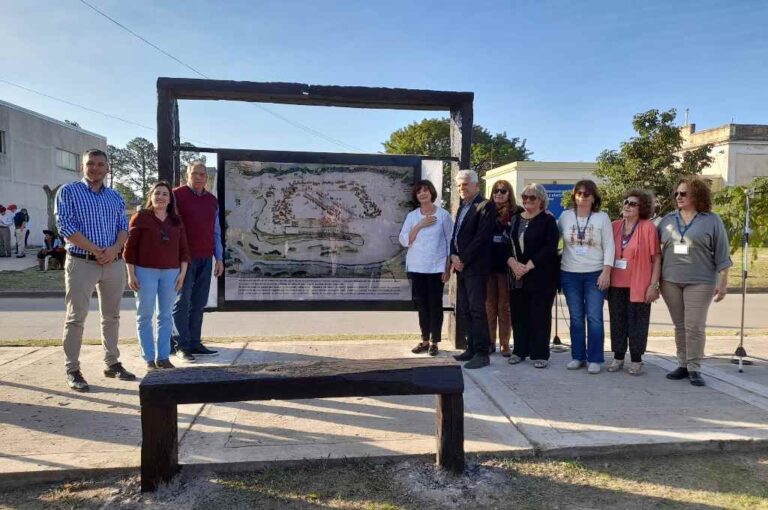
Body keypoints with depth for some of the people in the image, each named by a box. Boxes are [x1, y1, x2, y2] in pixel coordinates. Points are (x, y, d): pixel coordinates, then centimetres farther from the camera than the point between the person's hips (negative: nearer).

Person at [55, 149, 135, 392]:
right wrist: (96, 251, -15)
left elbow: (124, 227, 8)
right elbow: (65, 226, -10)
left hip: (115, 263, 5)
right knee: (76, 317, -1)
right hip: (81, 262, -4)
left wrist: (114, 249, -12)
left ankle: (112, 363, 21)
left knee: (112, 316, 11)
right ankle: (73, 370, 6)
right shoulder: (68, 192, 0)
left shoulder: (115, 196, 13)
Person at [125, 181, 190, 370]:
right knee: (145, 315, 3)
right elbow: (130, 247, -1)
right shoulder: (140, 217, 1)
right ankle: (149, 358, 11)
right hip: (145, 271, -3)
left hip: (170, 273, 3)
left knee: (166, 315, 6)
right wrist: (131, 274, -6)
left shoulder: (176, 221, 11)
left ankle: (163, 357, 14)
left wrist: (182, 273, 2)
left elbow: (183, 249, 11)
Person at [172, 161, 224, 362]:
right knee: (183, 302, -2)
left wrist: (219, 258, 15)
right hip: (185, 257, -5)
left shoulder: (212, 201, 17)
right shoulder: (177, 195, 0)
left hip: (206, 259, 5)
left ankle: (195, 343, 13)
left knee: (199, 303, 7)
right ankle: (182, 346, 3)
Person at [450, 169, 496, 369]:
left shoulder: (485, 206, -7)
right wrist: (454, 256, 1)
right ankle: (472, 348, 21)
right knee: (464, 311, 11)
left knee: (477, 310, -7)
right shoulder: (462, 206, 19)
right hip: (461, 266, 8)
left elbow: (482, 237, -16)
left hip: (475, 267, -8)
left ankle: (482, 353, -1)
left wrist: (463, 260, -14)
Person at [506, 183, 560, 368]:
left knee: (540, 316, -1)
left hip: (541, 277, -4)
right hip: (517, 277, 4)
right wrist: (513, 263, -10)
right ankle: (520, 350, 19)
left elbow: (550, 248, -12)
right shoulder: (514, 219, 14)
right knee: (518, 315, 7)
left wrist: (528, 266, -17)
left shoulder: (548, 220, -1)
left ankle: (540, 354, 8)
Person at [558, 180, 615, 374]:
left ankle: (594, 359, 7)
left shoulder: (602, 217, 1)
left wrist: (606, 272, -9)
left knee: (594, 318, -2)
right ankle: (578, 356, 17)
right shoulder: (565, 216, 5)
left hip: (595, 275, -2)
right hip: (570, 274, 2)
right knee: (576, 318, 8)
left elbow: (609, 246, -3)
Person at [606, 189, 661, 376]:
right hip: (616, 284, 4)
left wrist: (653, 285, -10)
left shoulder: (648, 227, -5)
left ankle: (636, 360, 17)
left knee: (637, 323, 5)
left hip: (638, 285, -4)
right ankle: (618, 357, 23)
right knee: (617, 322, 11)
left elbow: (656, 258, -6)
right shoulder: (615, 226, 6)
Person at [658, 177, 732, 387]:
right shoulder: (667, 220, 9)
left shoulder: (712, 220, 0)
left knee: (694, 326, -4)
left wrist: (723, 282, -5)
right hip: (670, 281, 3)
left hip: (700, 282, -3)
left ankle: (694, 368, 6)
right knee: (679, 326, 9)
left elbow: (722, 254, -1)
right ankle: (682, 365, 17)